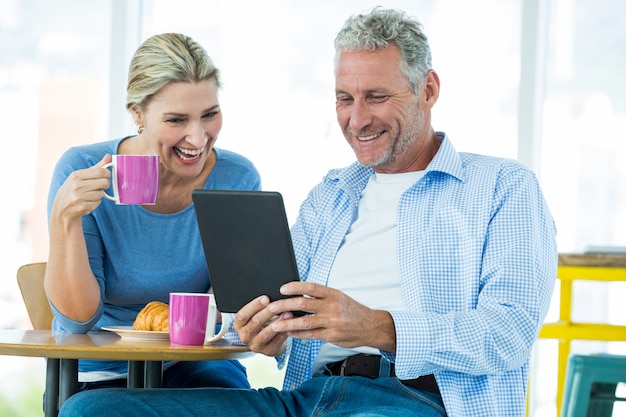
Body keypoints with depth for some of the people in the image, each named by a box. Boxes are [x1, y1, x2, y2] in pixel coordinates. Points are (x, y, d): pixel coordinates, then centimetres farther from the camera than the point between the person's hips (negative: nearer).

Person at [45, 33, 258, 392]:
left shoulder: (237, 180, -6)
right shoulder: (83, 172, -11)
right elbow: (77, 320, -12)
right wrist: (65, 219, -26)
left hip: (196, 368, 1)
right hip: (101, 373, -1)